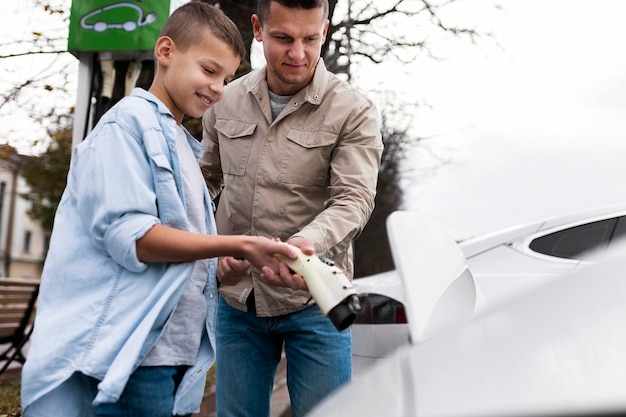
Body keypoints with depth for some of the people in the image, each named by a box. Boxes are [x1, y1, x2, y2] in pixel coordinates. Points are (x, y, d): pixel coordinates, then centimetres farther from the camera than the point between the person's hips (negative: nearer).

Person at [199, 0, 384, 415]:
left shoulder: (354, 111, -7)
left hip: (313, 302, -3)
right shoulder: (226, 101, 5)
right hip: (237, 299, 4)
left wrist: (307, 242, -36)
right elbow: (206, 180, 17)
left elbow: (353, 198, -16)